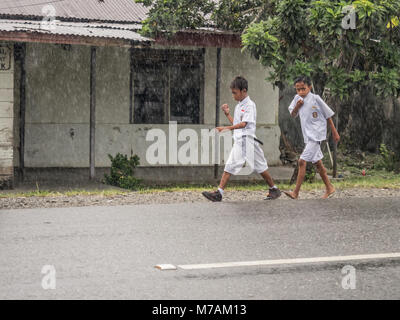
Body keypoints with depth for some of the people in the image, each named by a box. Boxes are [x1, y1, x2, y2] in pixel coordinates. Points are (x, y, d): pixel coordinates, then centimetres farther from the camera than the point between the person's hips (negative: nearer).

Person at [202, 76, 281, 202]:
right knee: (229, 166, -3)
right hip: (238, 141, 8)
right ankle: (219, 193, -9)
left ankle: (274, 189, 17)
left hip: (248, 140, -8)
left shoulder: (250, 105, -9)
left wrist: (226, 128, -30)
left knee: (259, 166, 2)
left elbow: (243, 124, -21)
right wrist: (227, 114, 13)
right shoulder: (238, 106, 18)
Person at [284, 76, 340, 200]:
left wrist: (334, 132, 1)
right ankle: (329, 188, 31)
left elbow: (328, 115, -3)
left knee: (302, 161, -16)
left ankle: (296, 192, -18)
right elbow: (293, 115, 13)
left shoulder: (315, 98, -10)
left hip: (316, 134, -7)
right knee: (317, 162, 16)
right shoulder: (297, 98, 6)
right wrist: (297, 106, -7)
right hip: (307, 135, 7)